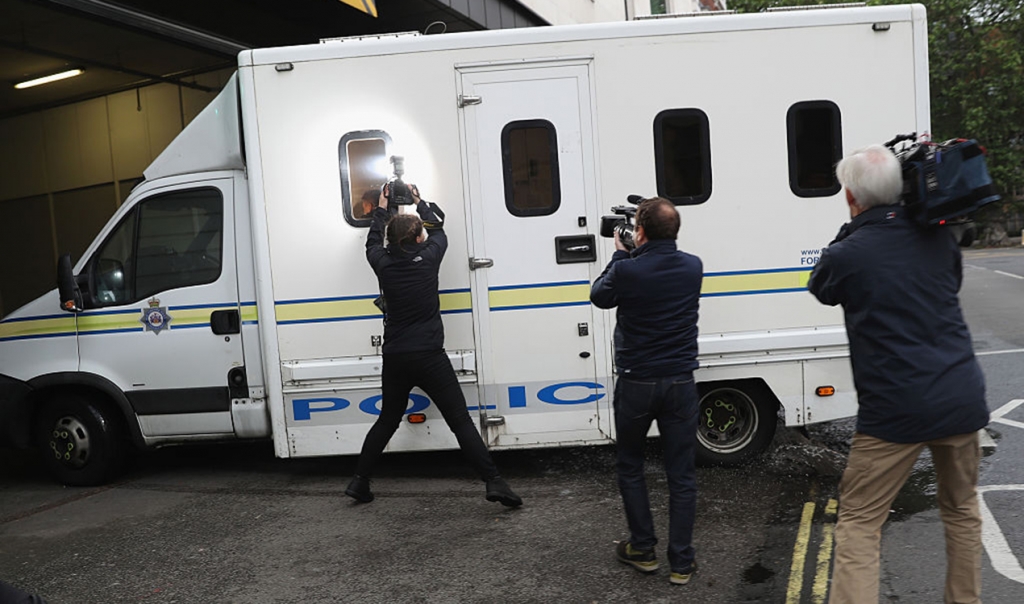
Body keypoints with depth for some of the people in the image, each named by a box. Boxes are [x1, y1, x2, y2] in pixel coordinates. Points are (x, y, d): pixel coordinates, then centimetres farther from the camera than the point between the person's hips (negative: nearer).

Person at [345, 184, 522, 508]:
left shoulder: (383, 263, 1)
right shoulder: (428, 257, -5)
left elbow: (373, 242, 25)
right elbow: (438, 228, 16)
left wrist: (381, 209, 38)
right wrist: (419, 200, 32)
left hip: (395, 358, 4)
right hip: (429, 356, -4)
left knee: (387, 421, 21)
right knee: (460, 421, -3)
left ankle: (359, 481, 25)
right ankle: (494, 482, -7)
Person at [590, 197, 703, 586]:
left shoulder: (626, 270, -16)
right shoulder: (692, 267, -2)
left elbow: (599, 297, 4)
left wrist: (620, 254, 12)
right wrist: (632, 256, 15)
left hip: (636, 384, -3)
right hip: (680, 383, 3)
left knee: (629, 466, 17)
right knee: (681, 474, 8)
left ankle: (642, 550, 24)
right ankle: (681, 563, 15)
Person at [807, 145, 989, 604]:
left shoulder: (847, 254, -12)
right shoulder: (939, 237, 3)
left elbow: (819, 287, 11)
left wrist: (852, 228, 10)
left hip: (896, 411, -5)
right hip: (962, 398, 6)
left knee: (858, 522, 4)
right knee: (961, 509, 24)